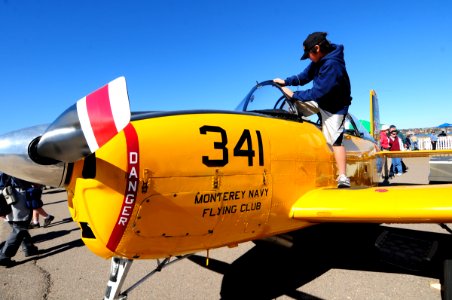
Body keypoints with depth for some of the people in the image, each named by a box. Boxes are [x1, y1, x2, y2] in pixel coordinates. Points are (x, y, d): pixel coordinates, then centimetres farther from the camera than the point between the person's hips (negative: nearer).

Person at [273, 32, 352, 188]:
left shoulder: (332, 65, -32)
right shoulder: (320, 60, -4)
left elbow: (317, 92, -30)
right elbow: (304, 77, 6)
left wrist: (294, 94, -22)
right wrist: (286, 81, -6)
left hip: (334, 108, -9)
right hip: (319, 100, 9)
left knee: (334, 140, -14)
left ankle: (342, 177, -12)